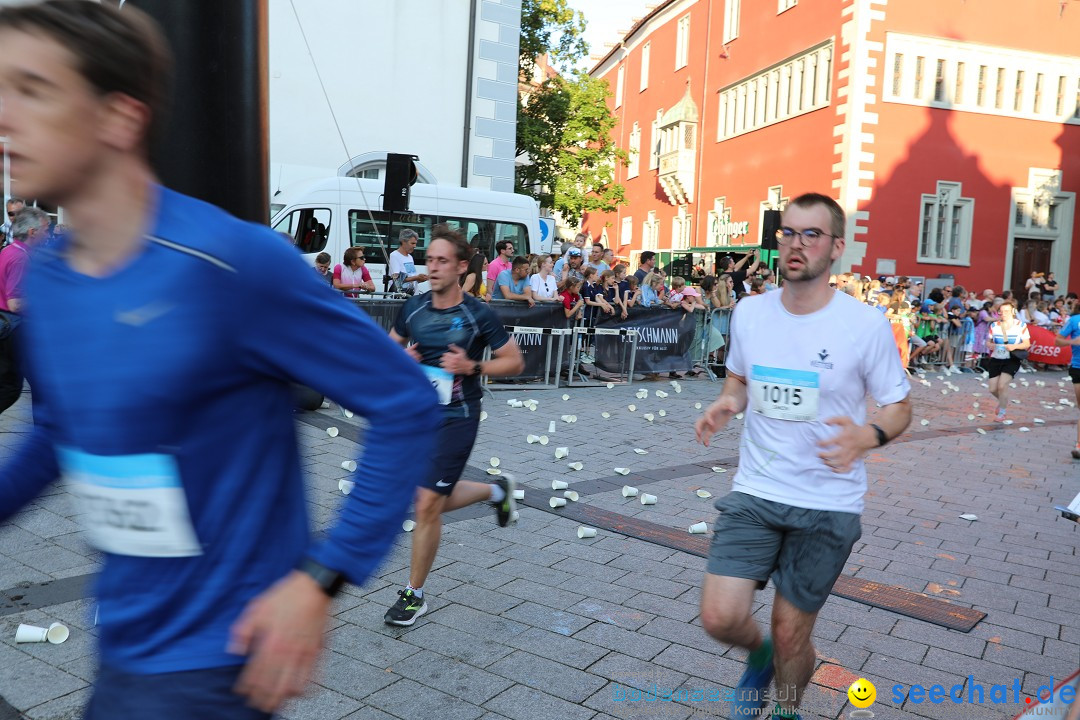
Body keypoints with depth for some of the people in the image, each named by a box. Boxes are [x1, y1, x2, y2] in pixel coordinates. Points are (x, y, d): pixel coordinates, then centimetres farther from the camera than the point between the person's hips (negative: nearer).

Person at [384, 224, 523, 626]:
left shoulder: (479, 315, -12)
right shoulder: (412, 308, 2)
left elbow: (515, 362, -4)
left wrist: (471, 366, -20)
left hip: (456, 419, -6)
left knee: (427, 505, -6)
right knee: (436, 501, 16)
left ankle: (414, 595, 12)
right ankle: (496, 491, 44)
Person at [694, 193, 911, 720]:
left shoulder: (866, 324, -11)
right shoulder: (748, 311, -1)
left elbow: (899, 406, -1)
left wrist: (868, 435, -24)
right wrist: (726, 404, -8)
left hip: (829, 504, -2)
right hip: (754, 493, 3)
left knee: (791, 635, 7)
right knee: (719, 617, -7)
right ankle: (759, 654, 31)